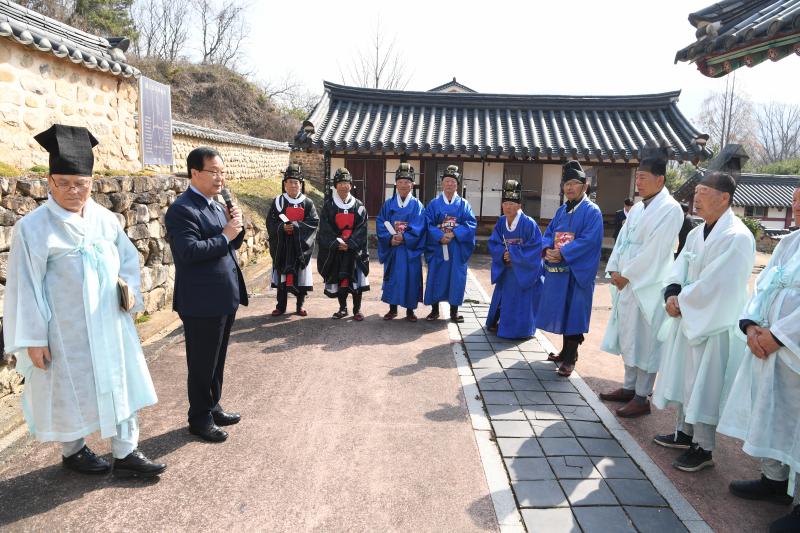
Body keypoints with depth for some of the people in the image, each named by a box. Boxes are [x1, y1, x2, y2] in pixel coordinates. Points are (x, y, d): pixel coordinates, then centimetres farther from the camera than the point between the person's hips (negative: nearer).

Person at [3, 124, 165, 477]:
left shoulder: (105, 219, 1)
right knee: (71, 391, 12)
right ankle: (72, 452, 36)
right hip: (66, 331, -4)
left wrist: (129, 288, -5)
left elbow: (129, 256, 13)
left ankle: (125, 454, 23)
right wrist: (33, 338, -11)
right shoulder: (33, 227, -12)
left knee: (120, 385, 9)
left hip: (110, 325, 5)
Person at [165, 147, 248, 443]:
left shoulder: (217, 205, 13)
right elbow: (189, 252, -26)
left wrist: (236, 227, -3)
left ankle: (213, 407, 34)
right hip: (202, 303, -9)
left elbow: (232, 245, 16)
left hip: (224, 298, 9)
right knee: (202, 364, 5)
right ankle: (199, 419, 20)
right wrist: (224, 236, -18)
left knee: (217, 360, 19)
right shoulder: (182, 209, -15)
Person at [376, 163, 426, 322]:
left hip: (410, 250, -1)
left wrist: (403, 237, -21)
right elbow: (380, 224, -1)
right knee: (392, 278, 7)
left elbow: (419, 228, -9)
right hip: (392, 249, 2)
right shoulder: (388, 204, 6)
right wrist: (390, 238, -17)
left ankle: (410, 310, 16)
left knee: (410, 278, 3)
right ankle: (392, 309, 20)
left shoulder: (417, 205, 1)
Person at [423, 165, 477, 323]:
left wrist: (454, 233, -17)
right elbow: (428, 224, -3)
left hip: (457, 248, 1)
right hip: (437, 247, -1)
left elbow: (471, 224, -3)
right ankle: (434, 309, 16)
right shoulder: (434, 204, 4)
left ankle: (454, 311, 15)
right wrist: (440, 236, -18)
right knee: (436, 277, 3)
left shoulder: (463, 204, 6)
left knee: (456, 278, 3)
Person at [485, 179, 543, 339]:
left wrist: (513, 253, -21)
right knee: (502, 297, 15)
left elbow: (536, 248, -19)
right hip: (506, 270, 5)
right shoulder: (501, 222, -2)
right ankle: (496, 322, 32)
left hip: (524, 271, -5)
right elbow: (493, 244, 1)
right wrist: (503, 253, -19)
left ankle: (519, 328, 15)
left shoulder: (529, 224, -18)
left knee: (521, 301, 0)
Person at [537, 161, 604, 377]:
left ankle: (570, 359, 8)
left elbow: (589, 240, -18)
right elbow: (548, 233, 12)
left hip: (577, 271, -6)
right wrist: (547, 249, -9)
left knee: (573, 313, -1)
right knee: (562, 311, 14)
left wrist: (562, 253, -21)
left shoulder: (592, 211, -7)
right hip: (558, 269, 7)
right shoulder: (561, 210, 14)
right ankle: (567, 351, 29)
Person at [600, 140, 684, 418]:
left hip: (647, 286, -8)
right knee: (628, 335, 15)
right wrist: (615, 270, 0)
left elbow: (654, 251, -17)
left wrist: (626, 275, -14)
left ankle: (642, 397, 10)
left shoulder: (670, 209, -11)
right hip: (626, 282, 8)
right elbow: (622, 241, 13)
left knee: (644, 340, -1)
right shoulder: (638, 208, 14)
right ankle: (629, 387, 28)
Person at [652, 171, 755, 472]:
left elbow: (714, 285, -23)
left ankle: (704, 449, 14)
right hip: (688, 319, 9)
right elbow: (679, 267, 9)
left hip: (714, 324, -8)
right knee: (685, 378, 17)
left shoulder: (737, 237, -18)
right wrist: (672, 293, -10)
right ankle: (685, 433, 33)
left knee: (704, 386, 0)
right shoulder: (697, 233, 9)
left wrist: (680, 301, -12)